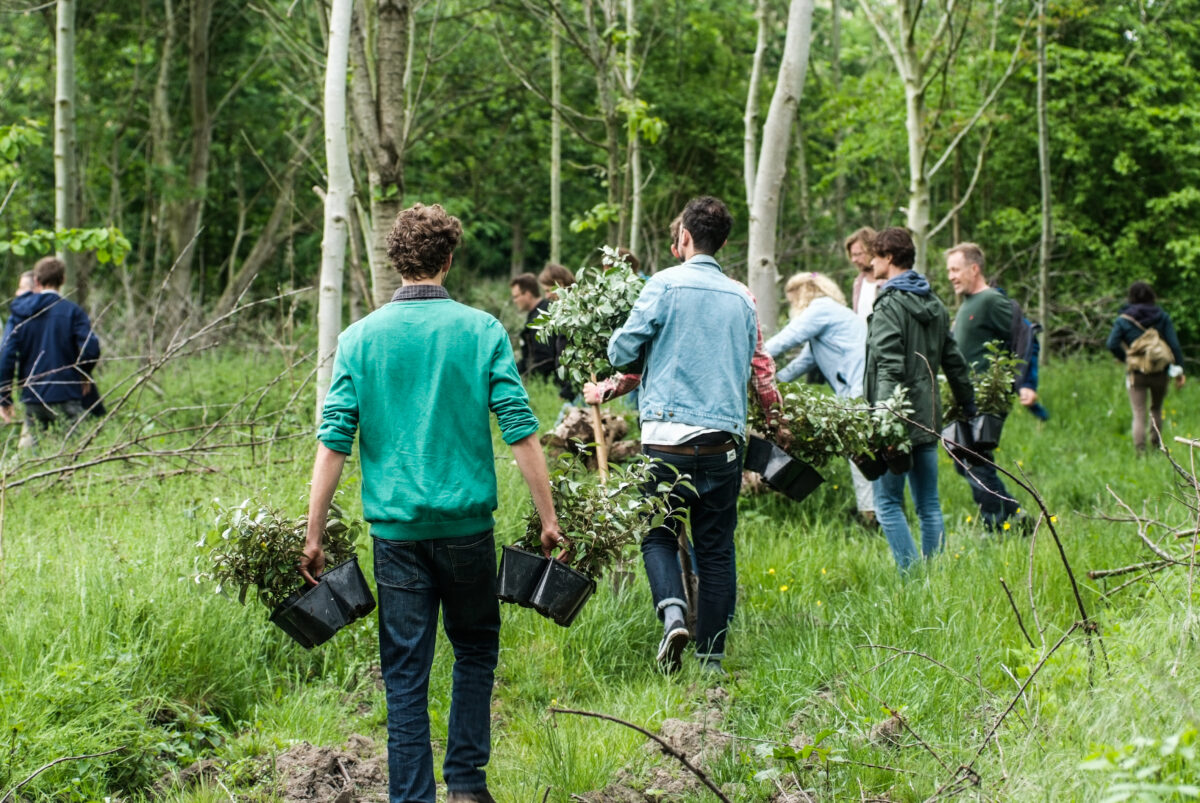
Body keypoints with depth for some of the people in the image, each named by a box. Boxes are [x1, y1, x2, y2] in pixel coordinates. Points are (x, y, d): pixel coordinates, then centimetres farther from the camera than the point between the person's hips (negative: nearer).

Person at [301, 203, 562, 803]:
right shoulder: (482, 332, -2)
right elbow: (520, 431, -5)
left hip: (395, 528, 0)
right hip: (468, 522, 0)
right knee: (475, 651, 18)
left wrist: (314, 537, -1)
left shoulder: (361, 338, 1)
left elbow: (334, 442, -4)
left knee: (405, 674, 4)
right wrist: (548, 517, 0)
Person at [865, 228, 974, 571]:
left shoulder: (889, 306, -11)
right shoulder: (934, 304, 14)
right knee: (929, 504, 11)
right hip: (928, 418, 8)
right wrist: (969, 406, 27)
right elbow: (954, 362, 19)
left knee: (888, 502, -3)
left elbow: (890, 369, -20)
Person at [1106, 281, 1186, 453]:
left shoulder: (1123, 320, -3)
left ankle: (1140, 450, -11)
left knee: (1139, 414, -1)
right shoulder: (1162, 317, 1)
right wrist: (1178, 369, -1)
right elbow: (1174, 344, -4)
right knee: (1156, 409, 21)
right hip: (1160, 372, 2)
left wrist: (1126, 359, 3)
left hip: (1137, 373, -2)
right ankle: (1156, 445, 21)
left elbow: (1112, 345, -13)